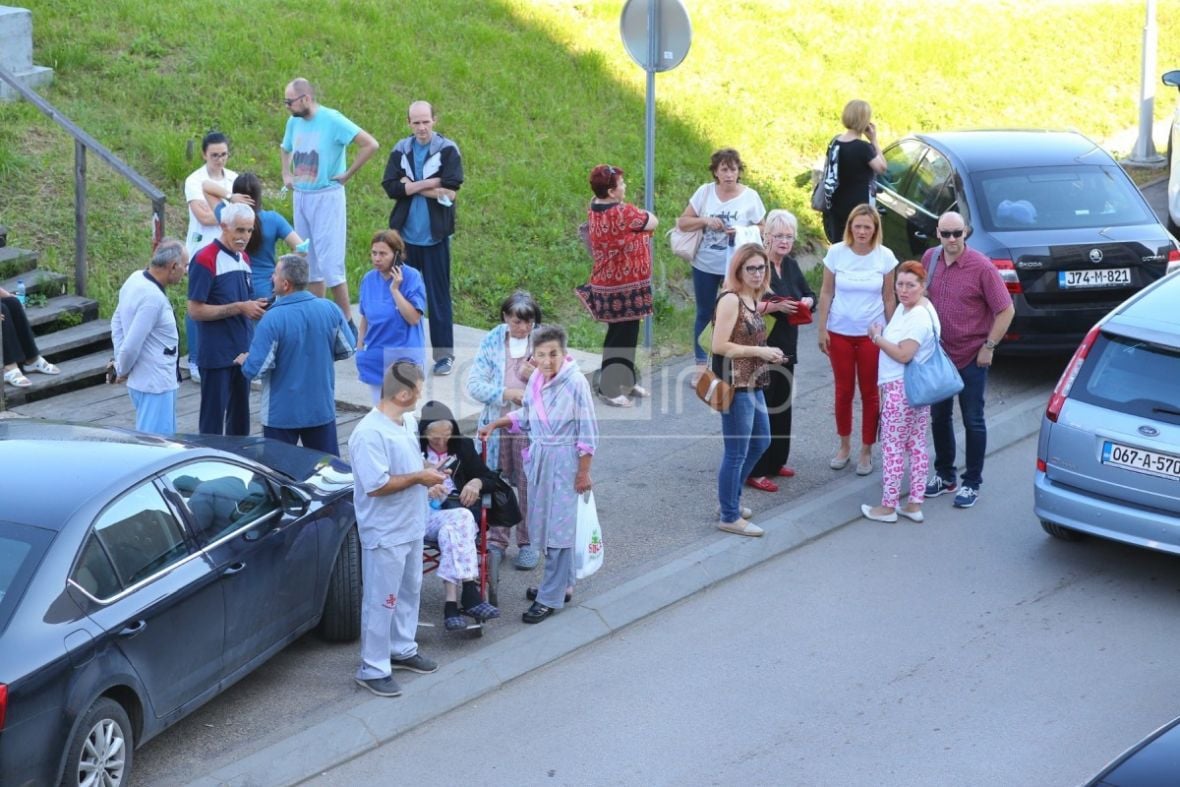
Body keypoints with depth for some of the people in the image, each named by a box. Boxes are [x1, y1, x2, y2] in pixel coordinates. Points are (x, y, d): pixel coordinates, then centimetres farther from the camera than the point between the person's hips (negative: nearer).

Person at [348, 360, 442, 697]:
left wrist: (428, 472, 1)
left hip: (411, 527, 9)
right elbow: (377, 485, -28)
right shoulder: (369, 434, -26)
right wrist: (419, 477, -21)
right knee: (381, 602, 0)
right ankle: (373, 669, 10)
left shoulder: (409, 422, 4)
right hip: (385, 534, -9)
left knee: (409, 592, 22)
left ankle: (403, 650, 39)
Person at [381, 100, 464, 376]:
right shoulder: (401, 150, 5)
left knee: (439, 294, 2)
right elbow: (390, 187, -8)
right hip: (405, 234, 3)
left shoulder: (448, 150, -4)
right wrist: (431, 186, -15)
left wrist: (412, 185, -11)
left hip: (435, 236, -3)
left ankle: (444, 354, 8)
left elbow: (451, 187, -16)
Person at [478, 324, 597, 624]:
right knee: (545, 523, 14)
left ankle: (550, 598, 0)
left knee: (558, 527, -5)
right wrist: (494, 425, 11)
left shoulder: (575, 383, -18)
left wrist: (583, 473, -12)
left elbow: (587, 433, -13)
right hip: (539, 456, 7)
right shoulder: (535, 379, 1)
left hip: (564, 460, -7)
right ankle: (561, 584, 29)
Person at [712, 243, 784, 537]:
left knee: (760, 441, 23)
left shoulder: (753, 299, 9)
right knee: (736, 452, 0)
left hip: (752, 384, 10)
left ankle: (730, 495, 38)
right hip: (735, 386, -10)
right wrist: (760, 351, -19)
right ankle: (730, 517, 12)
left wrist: (767, 353, 3)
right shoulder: (730, 300, -18)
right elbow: (719, 346, -23)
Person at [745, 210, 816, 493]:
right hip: (761, 346, -8)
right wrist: (774, 306, -25)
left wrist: (806, 302, -1)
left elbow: (809, 295, 22)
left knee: (782, 404, 15)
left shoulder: (791, 265, 10)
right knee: (760, 407, -5)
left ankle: (775, 462, 28)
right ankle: (755, 471, 0)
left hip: (786, 347, 8)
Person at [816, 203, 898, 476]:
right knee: (843, 391, 9)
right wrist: (821, 328, -2)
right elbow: (827, 293, 0)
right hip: (840, 333, 1)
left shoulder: (885, 257, -6)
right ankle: (844, 446, 25)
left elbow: (889, 298, 1)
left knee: (870, 393, 5)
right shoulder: (836, 253, -6)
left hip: (872, 334, 0)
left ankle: (866, 451, 17)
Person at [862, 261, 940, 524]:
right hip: (917, 390, 10)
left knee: (892, 447, -1)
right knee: (916, 446, 13)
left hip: (901, 391, -10)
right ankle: (915, 504, 19)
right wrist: (881, 334, 1)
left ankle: (888, 506, 6)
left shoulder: (919, 317, -21)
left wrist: (877, 337, -13)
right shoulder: (903, 307, 10)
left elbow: (903, 354, -22)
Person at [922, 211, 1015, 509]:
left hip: (970, 357, -5)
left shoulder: (981, 267, -18)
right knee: (939, 417, 15)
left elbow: (1006, 309, -14)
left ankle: (972, 483, 14)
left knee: (972, 421, 4)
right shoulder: (930, 259, -2)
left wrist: (989, 346, -14)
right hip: (938, 353, 5)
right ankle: (944, 475, 30)